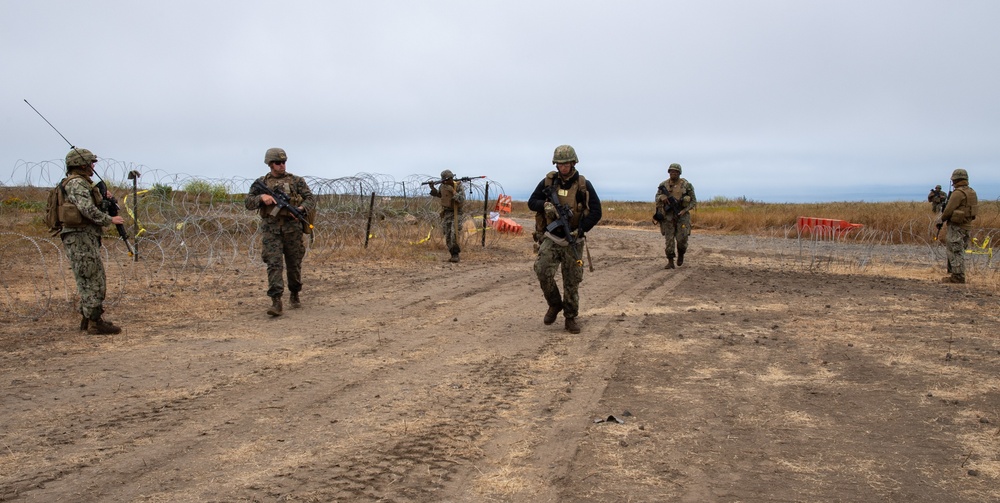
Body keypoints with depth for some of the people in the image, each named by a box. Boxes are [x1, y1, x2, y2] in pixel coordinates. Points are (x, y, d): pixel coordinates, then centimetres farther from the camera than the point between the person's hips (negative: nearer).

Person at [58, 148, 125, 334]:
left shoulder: (81, 183, 19)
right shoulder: (77, 183, -13)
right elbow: (89, 210, -24)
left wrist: (103, 198, 10)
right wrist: (110, 220, -13)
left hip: (86, 237, 11)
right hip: (81, 237, -11)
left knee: (90, 280, 16)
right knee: (93, 280, -8)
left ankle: (87, 318, 23)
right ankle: (95, 322, -5)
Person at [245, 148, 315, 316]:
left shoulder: (296, 181, 7)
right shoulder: (261, 182, 10)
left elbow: (310, 199, 1)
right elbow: (249, 203, 7)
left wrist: (301, 209, -20)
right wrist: (261, 197, -13)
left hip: (292, 228, 1)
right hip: (271, 229, 0)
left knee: (294, 264, 9)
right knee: (274, 264, -11)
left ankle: (294, 294, 30)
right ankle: (276, 302, -15)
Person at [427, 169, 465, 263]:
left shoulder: (458, 187, -14)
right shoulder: (443, 186, 2)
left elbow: (462, 200, -25)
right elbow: (438, 194, 23)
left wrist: (452, 191, -28)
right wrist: (432, 188, 6)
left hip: (456, 213, -6)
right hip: (446, 213, 6)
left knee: (454, 234, -20)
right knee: (448, 236, 3)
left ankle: (455, 255, -12)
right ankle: (453, 255, 12)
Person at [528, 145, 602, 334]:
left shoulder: (584, 185, -5)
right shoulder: (548, 181, 1)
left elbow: (596, 211, -5)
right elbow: (532, 202, 6)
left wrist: (580, 230, -16)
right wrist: (545, 205, -16)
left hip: (573, 240, -1)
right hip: (552, 238, 1)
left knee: (572, 281, 5)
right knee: (542, 270, -19)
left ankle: (571, 318, 19)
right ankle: (554, 304, 4)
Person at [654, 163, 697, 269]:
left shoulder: (686, 185, -4)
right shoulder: (663, 184, 2)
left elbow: (693, 201, 0)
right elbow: (657, 198, 5)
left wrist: (684, 211, -16)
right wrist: (662, 197, -20)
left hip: (682, 215, -1)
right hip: (668, 215, 1)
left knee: (682, 239, -8)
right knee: (669, 239, -3)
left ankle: (681, 254, 23)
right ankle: (670, 262, 5)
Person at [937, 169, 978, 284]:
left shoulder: (958, 193, -17)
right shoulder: (971, 192, 12)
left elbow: (949, 210, -18)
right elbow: (970, 209, 16)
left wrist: (941, 220, -2)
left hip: (957, 226, -9)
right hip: (967, 225, 9)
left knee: (956, 252, -5)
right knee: (958, 251, 16)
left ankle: (958, 277, -5)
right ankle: (953, 273, 22)